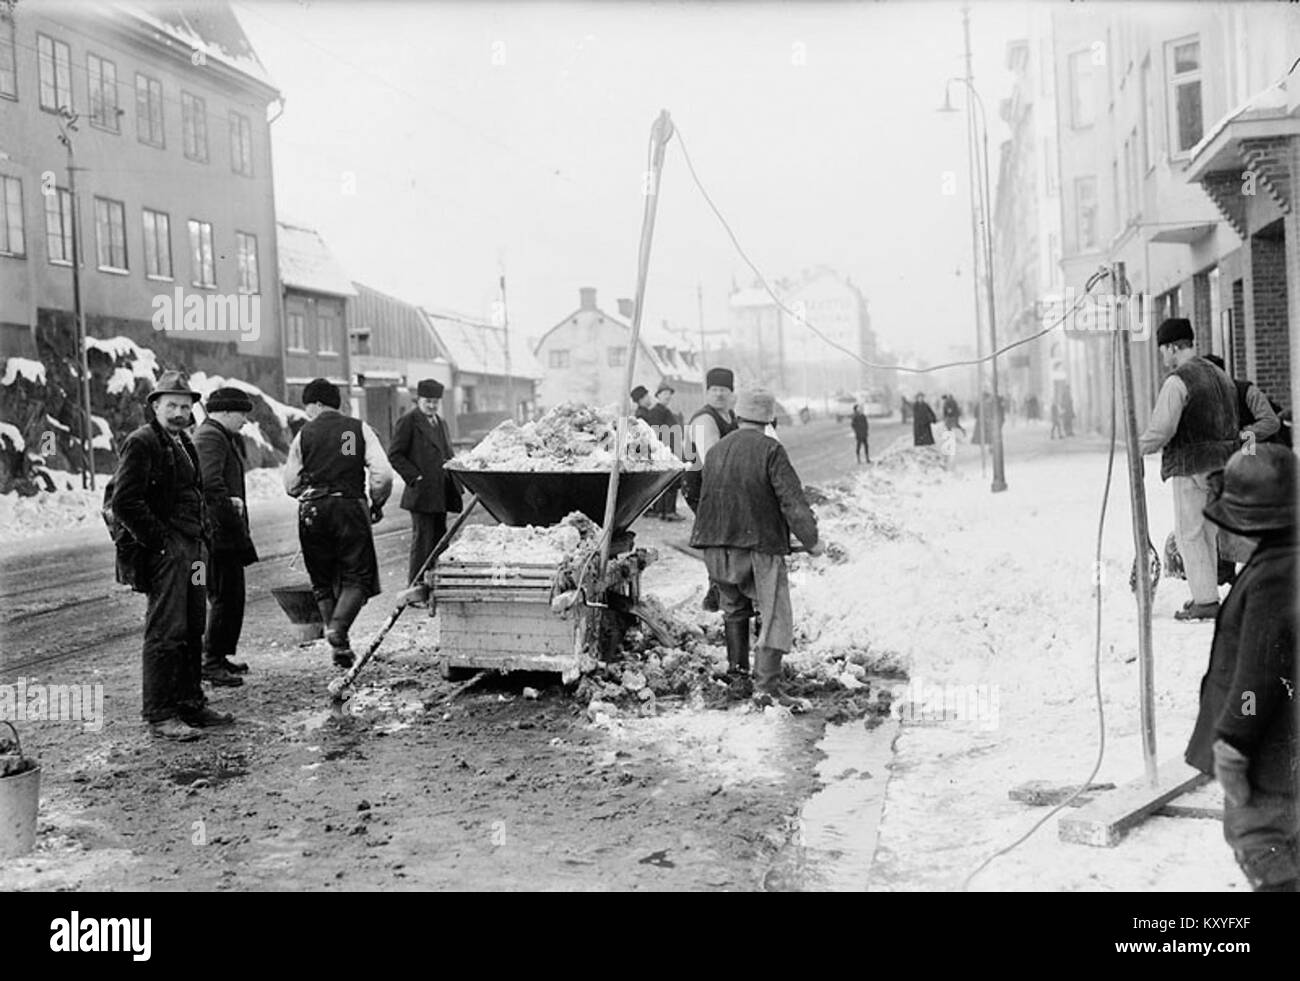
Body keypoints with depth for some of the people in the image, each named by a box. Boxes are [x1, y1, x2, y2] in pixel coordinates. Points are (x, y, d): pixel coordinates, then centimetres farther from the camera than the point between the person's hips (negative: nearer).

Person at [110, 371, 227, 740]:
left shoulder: (185, 444, 19)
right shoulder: (142, 443, -9)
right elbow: (123, 501, -17)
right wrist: (158, 540, -16)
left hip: (193, 548, 9)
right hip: (164, 552, -9)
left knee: (193, 631, 13)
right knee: (166, 633, -8)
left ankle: (190, 703, 22)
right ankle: (159, 715, -3)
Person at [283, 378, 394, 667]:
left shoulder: (304, 435, 3)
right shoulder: (359, 429, 3)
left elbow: (291, 485, 5)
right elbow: (383, 475, -5)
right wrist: (377, 503, 11)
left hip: (312, 511, 1)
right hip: (350, 507, -1)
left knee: (323, 581, 14)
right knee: (359, 576, 6)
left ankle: (340, 644, 12)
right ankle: (338, 627, -17)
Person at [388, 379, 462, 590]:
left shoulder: (441, 423, 19)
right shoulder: (408, 421, -5)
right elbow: (395, 455, -8)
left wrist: (453, 481, 11)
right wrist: (415, 477, -14)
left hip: (441, 494, 8)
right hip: (422, 493, -8)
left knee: (439, 540, 10)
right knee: (422, 540, -6)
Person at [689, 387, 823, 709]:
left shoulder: (715, 451, 10)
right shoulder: (770, 451, -10)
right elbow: (791, 499, -13)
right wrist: (811, 540, -6)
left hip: (717, 548, 6)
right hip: (760, 545, -6)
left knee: (734, 609, 24)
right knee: (775, 616, -4)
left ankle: (737, 669, 33)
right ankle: (767, 685, -14)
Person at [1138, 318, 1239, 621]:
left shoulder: (1178, 381, -14)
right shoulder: (1220, 376, 15)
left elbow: (1161, 430, -18)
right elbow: (1231, 424, 18)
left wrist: (1139, 448, -1)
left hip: (1191, 467, -8)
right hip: (1221, 464, 9)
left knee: (1190, 534, -3)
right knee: (1207, 533, 16)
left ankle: (1205, 601, -3)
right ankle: (1207, 593, 21)